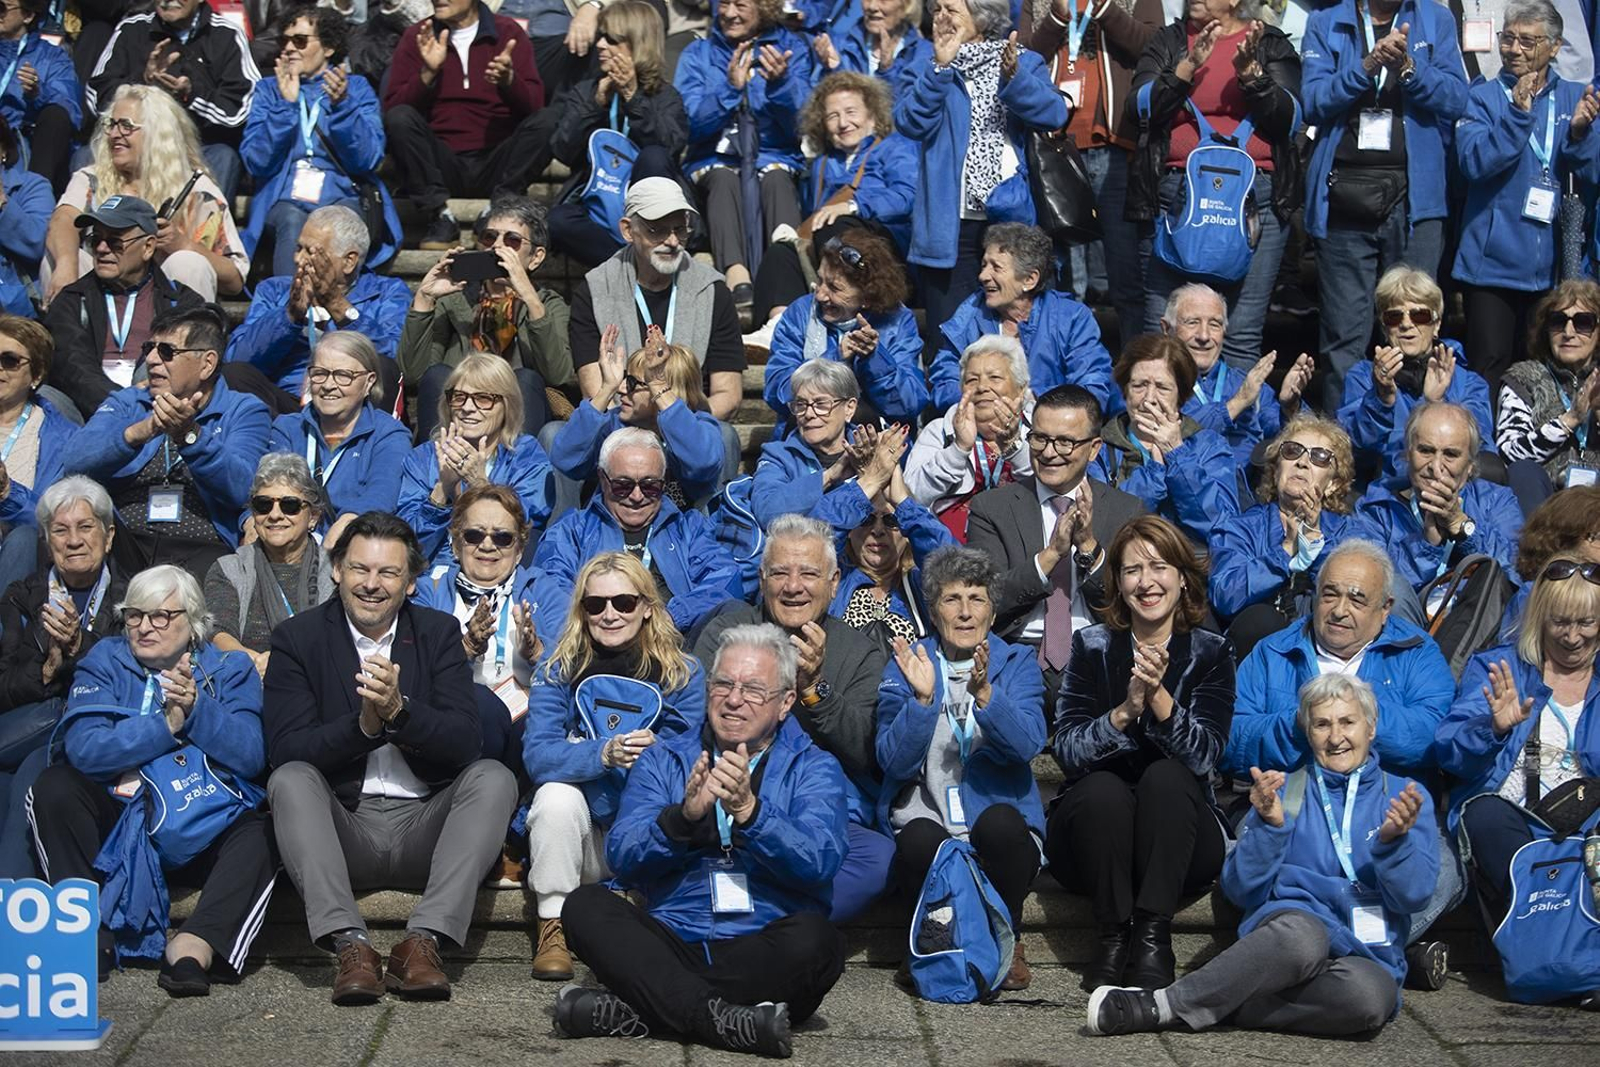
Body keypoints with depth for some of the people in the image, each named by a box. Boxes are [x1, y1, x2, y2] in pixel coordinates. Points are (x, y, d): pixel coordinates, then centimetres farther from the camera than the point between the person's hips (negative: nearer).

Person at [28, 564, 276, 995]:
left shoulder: (230, 669, 4)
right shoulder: (105, 661, 4)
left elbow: (251, 758, -11)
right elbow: (83, 749, -14)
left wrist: (196, 708, -21)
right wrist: (165, 726, -18)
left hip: (202, 834, -1)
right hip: (120, 823, 1)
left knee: (260, 833, -29)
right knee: (54, 788, -23)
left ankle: (195, 944, -44)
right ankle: (92, 930, -23)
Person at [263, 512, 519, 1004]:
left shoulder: (439, 632, 7)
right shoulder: (298, 638, 3)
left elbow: (466, 742, -6)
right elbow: (284, 750, -9)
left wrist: (400, 710, -24)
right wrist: (363, 724, -23)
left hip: (424, 826, 1)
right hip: (342, 827, -1)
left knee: (493, 776, -23)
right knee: (290, 780, -28)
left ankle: (422, 941, -33)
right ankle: (350, 946, -39)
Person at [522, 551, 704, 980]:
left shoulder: (683, 673, -3)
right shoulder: (559, 670, -2)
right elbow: (537, 755, -17)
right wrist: (603, 754, -35)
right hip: (578, 834, 0)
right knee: (557, 794, -30)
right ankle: (552, 929, -16)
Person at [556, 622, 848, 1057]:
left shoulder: (814, 768, 10)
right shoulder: (662, 760, 15)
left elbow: (820, 862, -10)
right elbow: (620, 856, -1)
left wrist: (748, 811, -26)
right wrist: (683, 816, -20)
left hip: (762, 952, -2)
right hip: (672, 947, 2)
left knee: (814, 940, -33)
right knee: (585, 906, -22)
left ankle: (634, 1012, -30)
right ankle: (719, 1018, -36)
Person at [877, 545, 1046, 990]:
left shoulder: (1017, 664, 9)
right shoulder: (907, 666, 9)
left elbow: (1027, 744, -11)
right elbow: (894, 763, -4)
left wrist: (984, 693, -27)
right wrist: (922, 698, -19)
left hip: (1001, 830, 1)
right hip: (925, 819, 0)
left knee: (998, 821, -34)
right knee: (919, 840, -35)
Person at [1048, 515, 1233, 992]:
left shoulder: (1210, 653, 1)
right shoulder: (1092, 645, 2)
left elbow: (1204, 756, -13)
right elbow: (1066, 750, -9)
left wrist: (1159, 696, -28)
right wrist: (1125, 711, -26)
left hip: (1179, 836, 0)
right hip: (1094, 828, 0)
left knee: (1166, 776, -31)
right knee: (1104, 788, -32)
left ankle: (1153, 936, -32)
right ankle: (1114, 935, -21)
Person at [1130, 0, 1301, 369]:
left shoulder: (1272, 44, 12)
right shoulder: (1168, 42, 15)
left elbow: (1288, 118, 1)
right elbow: (1142, 108, 1)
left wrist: (1251, 73, -13)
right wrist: (1188, 66, -11)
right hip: (1174, 193, 1)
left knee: (1241, 337, -4)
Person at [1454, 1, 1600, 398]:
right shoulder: (1483, 98, 0)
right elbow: (1473, 162, -15)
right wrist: (1517, 115, -24)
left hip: (1551, 265, 3)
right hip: (1494, 260, -3)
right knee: (1489, 370, -3)